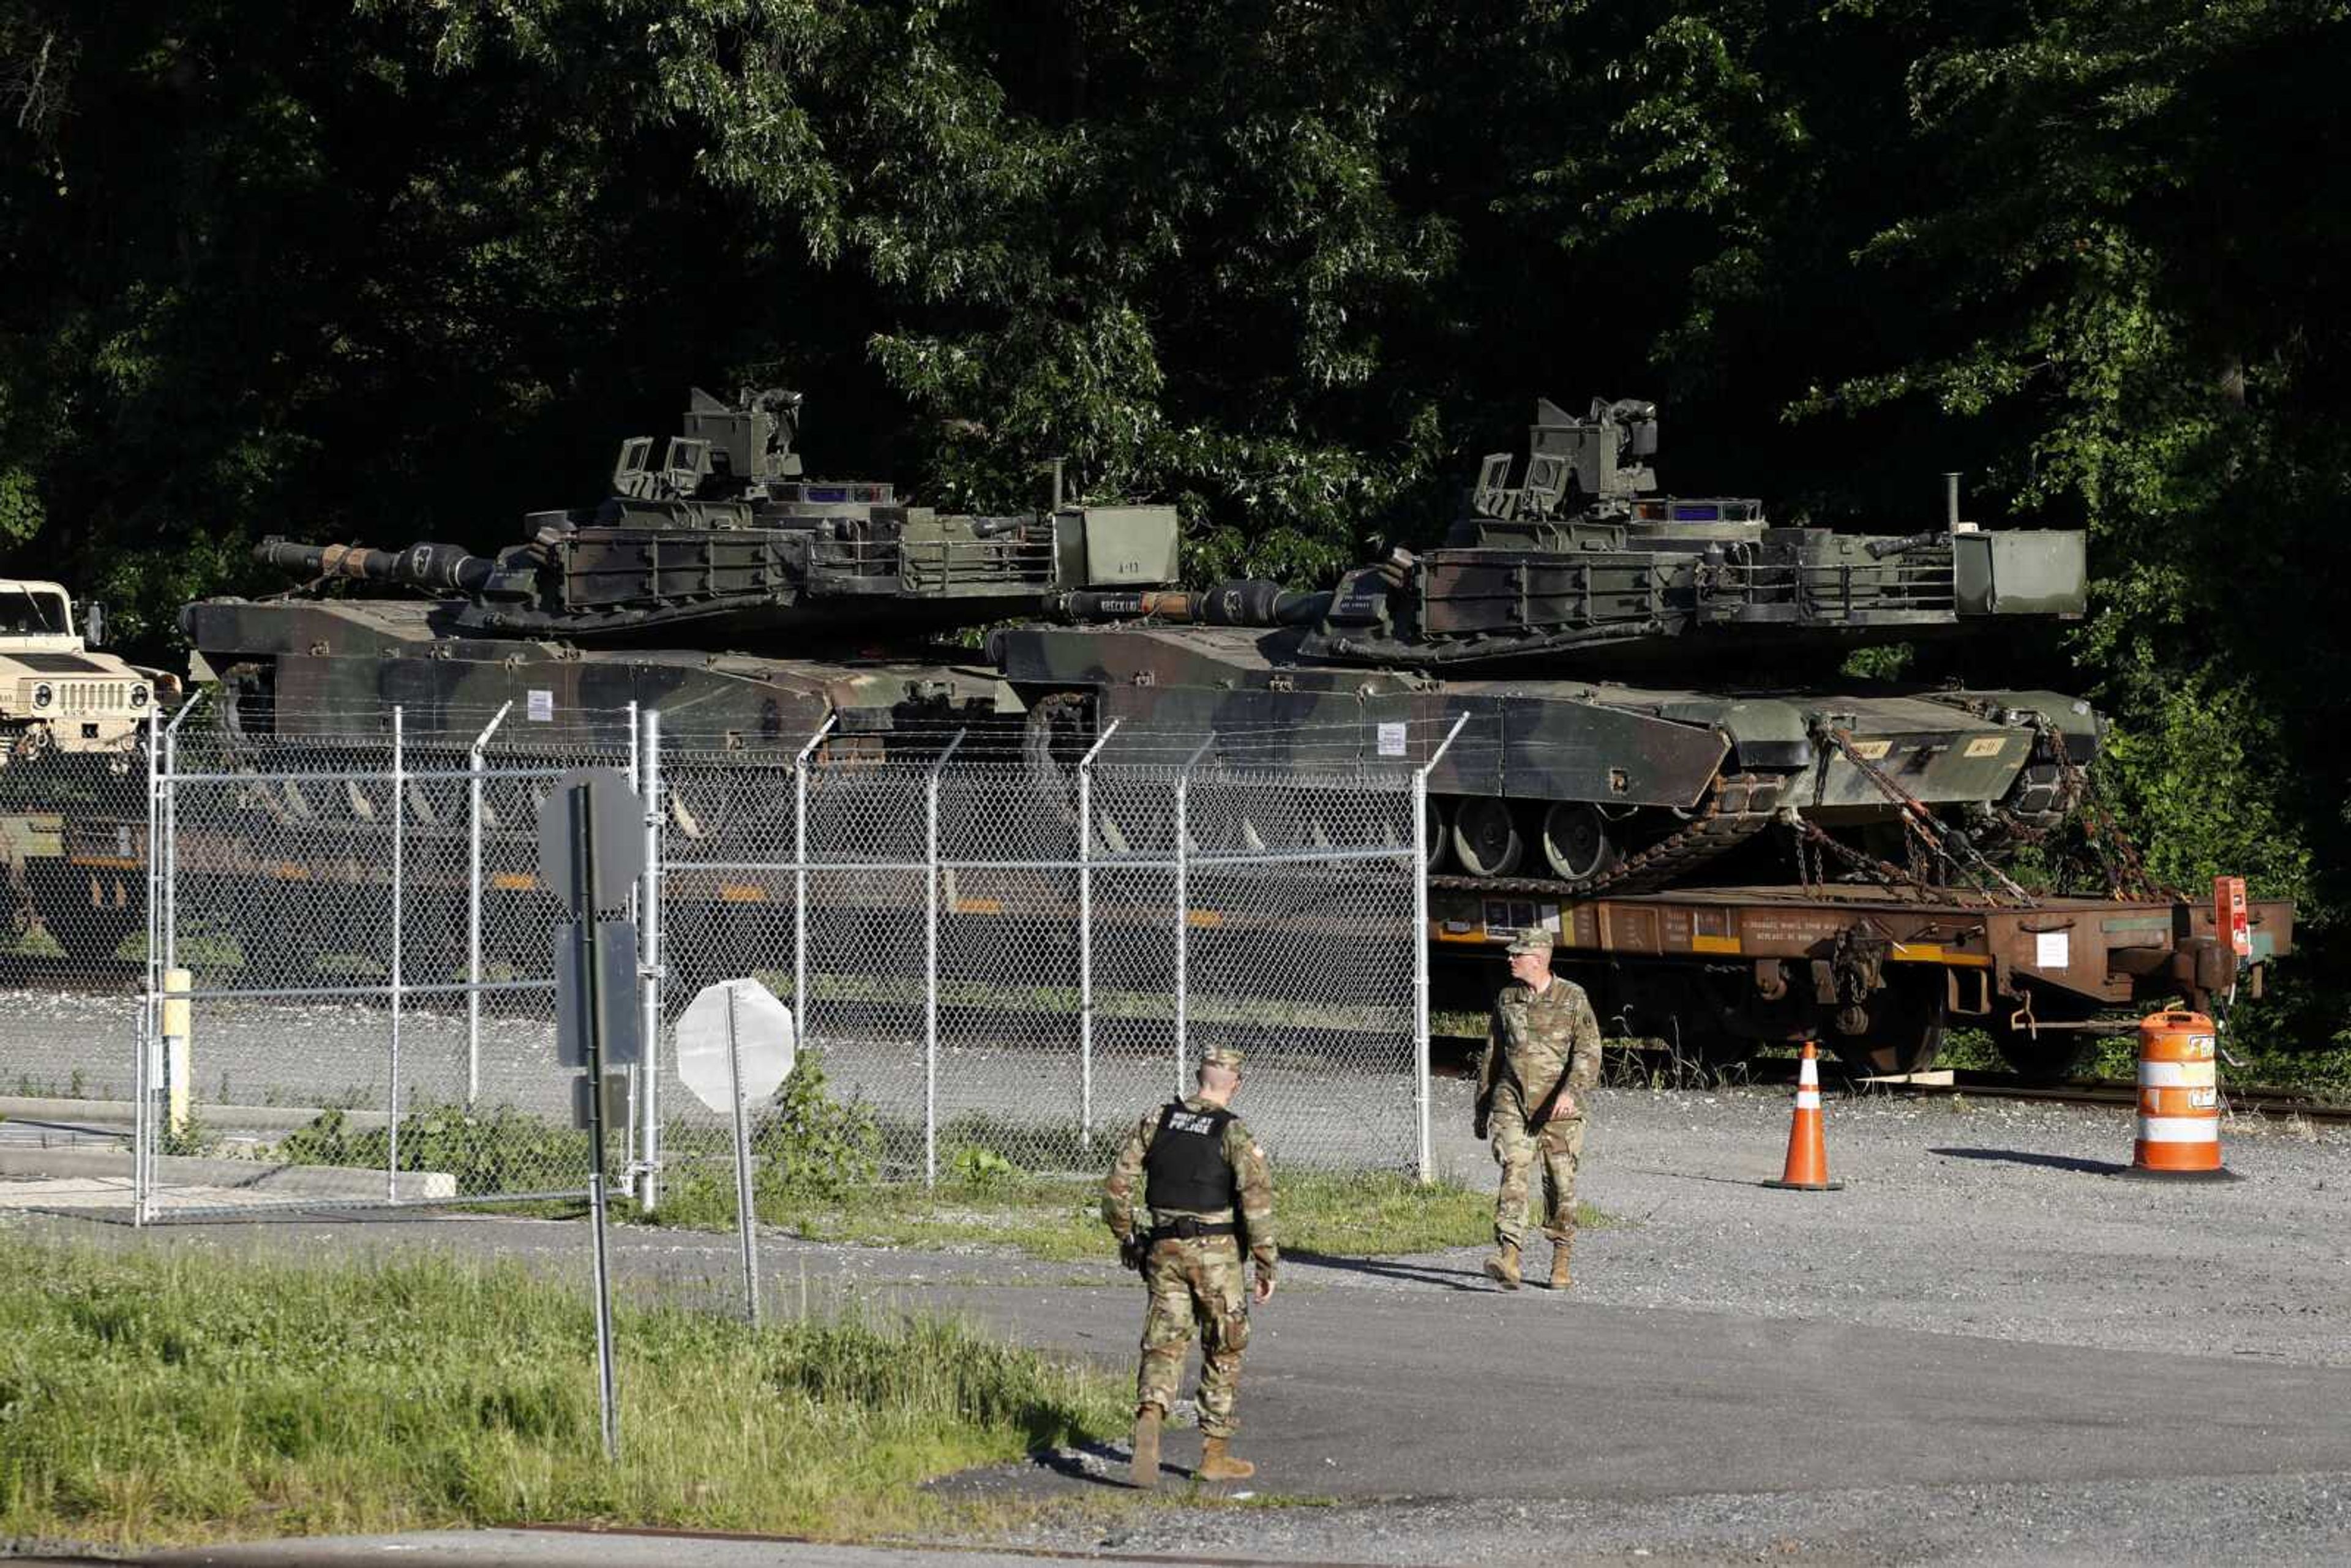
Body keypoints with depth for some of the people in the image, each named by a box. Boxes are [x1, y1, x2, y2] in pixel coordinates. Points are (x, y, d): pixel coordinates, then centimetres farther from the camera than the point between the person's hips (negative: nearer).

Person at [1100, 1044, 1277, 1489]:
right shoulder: (1235, 1134, -8)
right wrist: (1266, 1265, -9)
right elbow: (1256, 1198, -16)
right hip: (1215, 1252, -2)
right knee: (1223, 1353, 13)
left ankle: (1149, 1417, -25)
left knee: (1163, 1344, 5)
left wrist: (1126, 1237, 15)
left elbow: (1118, 1183, 2)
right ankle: (1215, 1454, 17)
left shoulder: (1156, 1120, 3)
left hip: (1164, 1251, 2)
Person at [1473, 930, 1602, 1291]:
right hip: (1512, 1102, 2)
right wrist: (1482, 1106, 21)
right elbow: (1492, 1055, 19)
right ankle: (1508, 1260, -26)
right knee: (1513, 1173, -15)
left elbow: (1589, 1051, -10)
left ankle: (1561, 1264, 20)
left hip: (1558, 1108, -2)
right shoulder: (1507, 999, 11)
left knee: (1561, 1183, 5)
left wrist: (1571, 1091, -26)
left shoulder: (1573, 998, -2)